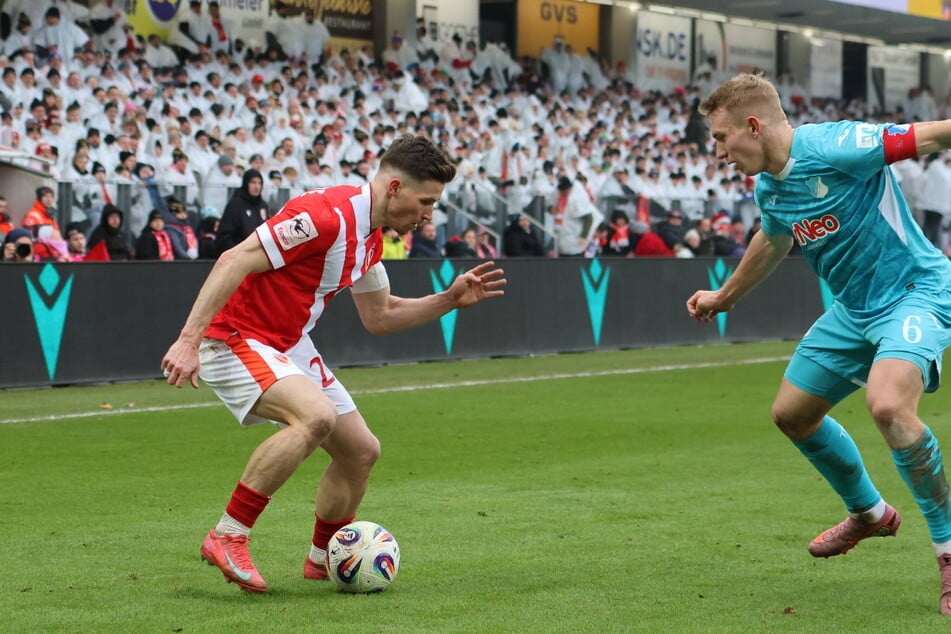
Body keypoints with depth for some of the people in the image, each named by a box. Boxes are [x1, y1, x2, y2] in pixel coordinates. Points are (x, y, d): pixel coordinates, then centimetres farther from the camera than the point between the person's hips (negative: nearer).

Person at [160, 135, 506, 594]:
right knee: (317, 415, -33)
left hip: (289, 346, 10)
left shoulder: (369, 237, 7)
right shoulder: (326, 215, -24)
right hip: (235, 337, -10)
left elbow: (379, 316, 19)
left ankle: (323, 558, 30)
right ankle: (227, 537, -24)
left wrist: (451, 299, 7)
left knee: (361, 451, 9)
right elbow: (233, 262, -27)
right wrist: (189, 339, -32)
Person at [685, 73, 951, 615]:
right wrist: (724, 297, 37)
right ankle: (870, 513, 40)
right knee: (792, 412, 15)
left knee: (888, 404, -33)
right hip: (856, 308, 9)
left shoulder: (836, 148, -24)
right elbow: (773, 241, 26)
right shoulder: (769, 190, 3)